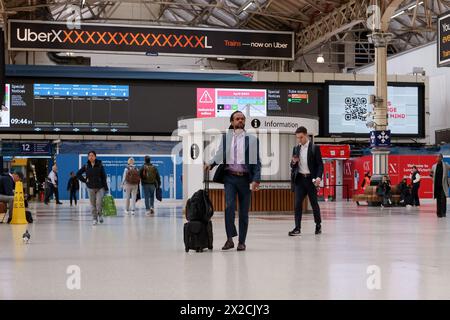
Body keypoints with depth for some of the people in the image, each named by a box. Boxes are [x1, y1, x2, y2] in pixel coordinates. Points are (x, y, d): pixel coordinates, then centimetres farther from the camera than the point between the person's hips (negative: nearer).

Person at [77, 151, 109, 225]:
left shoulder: (100, 166, -4)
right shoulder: (86, 166, 1)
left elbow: (104, 177, -3)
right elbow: (78, 174, 10)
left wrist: (106, 188, -6)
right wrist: (84, 180, -1)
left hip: (100, 188, -2)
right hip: (90, 188, 2)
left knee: (99, 203, -8)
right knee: (93, 204, 5)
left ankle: (100, 215, 20)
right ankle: (94, 218, 16)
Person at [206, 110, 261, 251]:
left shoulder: (252, 139, 5)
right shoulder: (225, 137, 9)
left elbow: (257, 161, 2)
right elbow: (219, 155, 6)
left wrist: (256, 179, -9)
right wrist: (210, 164, -15)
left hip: (245, 178, 0)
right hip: (230, 177, 0)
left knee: (244, 212, 5)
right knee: (229, 206, -15)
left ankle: (242, 241, 13)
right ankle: (230, 238, -6)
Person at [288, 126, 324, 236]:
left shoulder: (314, 148, -3)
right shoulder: (296, 149, 10)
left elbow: (320, 165, -4)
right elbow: (293, 166, 16)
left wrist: (319, 177, -18)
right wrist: (293, 162, -8)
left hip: (311, 179, -3)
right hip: (299, 179, 3)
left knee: (314, 203, 6)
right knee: (298, 203, -5)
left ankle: (318, 225, 22)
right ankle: (297, 228, -5)